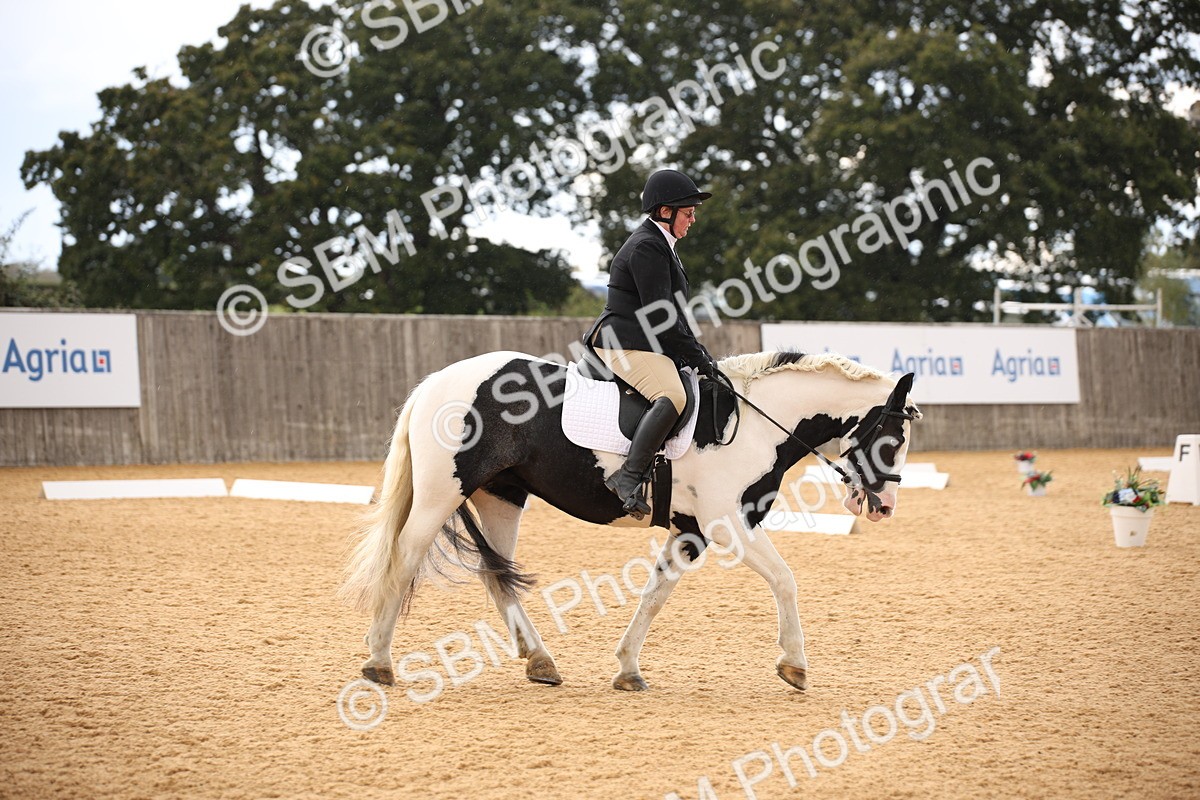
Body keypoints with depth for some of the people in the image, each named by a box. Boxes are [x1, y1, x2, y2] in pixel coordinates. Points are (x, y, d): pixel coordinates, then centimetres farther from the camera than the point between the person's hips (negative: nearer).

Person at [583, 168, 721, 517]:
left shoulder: (659, 244, 22)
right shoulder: (647, 247, -12)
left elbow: (671, 313, 25)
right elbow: (660, 315, -19)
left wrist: (699, 353, 15)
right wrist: (697, 356, -13)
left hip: (645, 344, 11)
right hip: (625, 344, -11)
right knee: (672, 396, -33)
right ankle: (629, 477, -40)